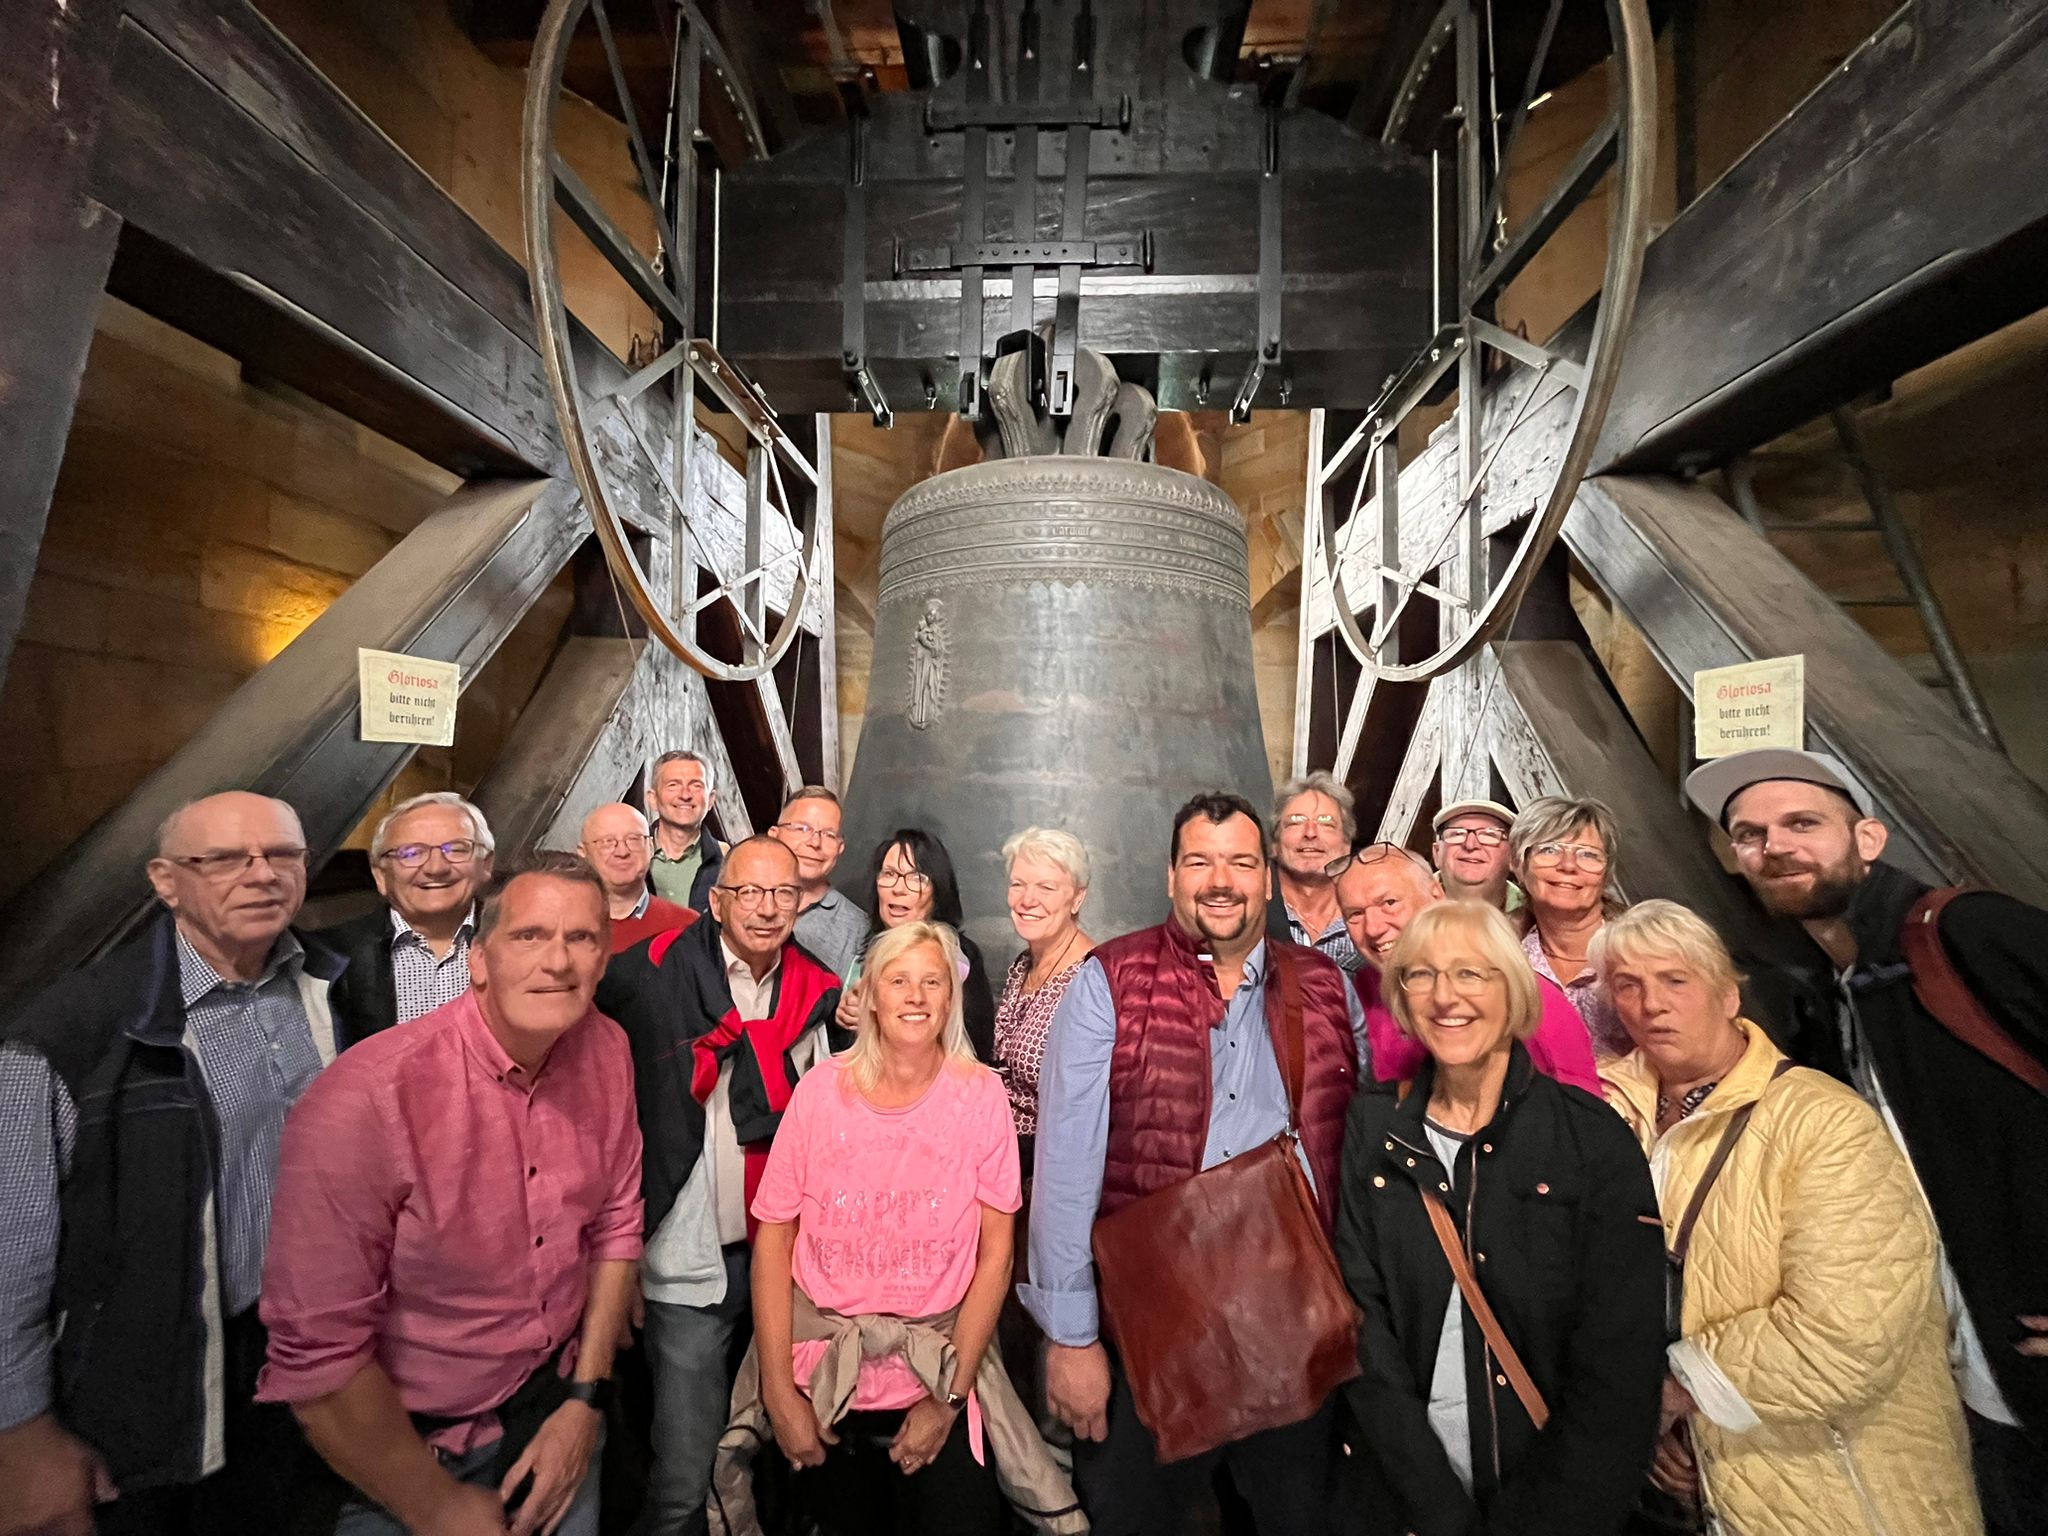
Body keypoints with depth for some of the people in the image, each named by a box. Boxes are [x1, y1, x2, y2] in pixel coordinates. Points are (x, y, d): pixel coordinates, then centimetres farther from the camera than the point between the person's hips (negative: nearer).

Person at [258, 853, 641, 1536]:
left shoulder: (606, 1049, -13)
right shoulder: (364, 1101, -29)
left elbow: (615, 1221, -2)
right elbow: (316, 1355, -22)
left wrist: (586, 1400, -3)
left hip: (557, 1402, 5)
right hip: (411, 1446, -5)